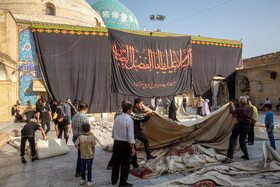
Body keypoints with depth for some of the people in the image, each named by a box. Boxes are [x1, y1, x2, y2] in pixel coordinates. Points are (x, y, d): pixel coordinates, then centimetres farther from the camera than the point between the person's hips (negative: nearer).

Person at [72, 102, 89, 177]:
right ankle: (78, 172, 18)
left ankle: (81, 168, 35)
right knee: (81, 155, 6)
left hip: (75, 137, 8)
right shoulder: (84, 117, -19)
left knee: (80, 154, 22)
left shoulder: (74, 116, 6)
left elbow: (72, 127, 14)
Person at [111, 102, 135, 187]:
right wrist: (133, 148, -13)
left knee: (116, 162, 19)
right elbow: (130, 135, -18)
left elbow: (113, 132, 10)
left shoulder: (117, 118, 3)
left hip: (116, 143, 6)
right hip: (125, 144, -6)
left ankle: (114, 180, 34)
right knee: (125, 164, 8)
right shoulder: (129, 120, -16)